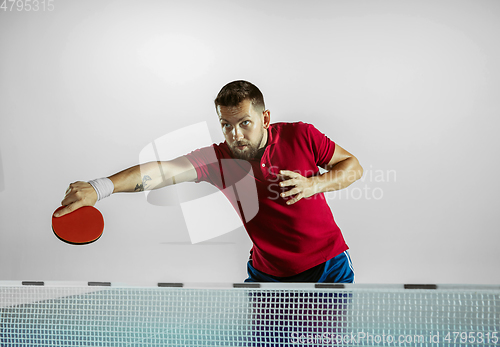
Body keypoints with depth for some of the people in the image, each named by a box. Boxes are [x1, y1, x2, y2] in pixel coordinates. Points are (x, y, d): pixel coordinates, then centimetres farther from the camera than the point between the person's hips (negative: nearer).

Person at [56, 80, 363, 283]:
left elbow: (353, 166, -3)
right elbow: (159, 170, -25)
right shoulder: (217, 158, -14)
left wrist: (314, 184, -23)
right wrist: (98, 187, -39)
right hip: (266, 273, 1)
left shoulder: (301, 136, -13)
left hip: (328, 267, -1)